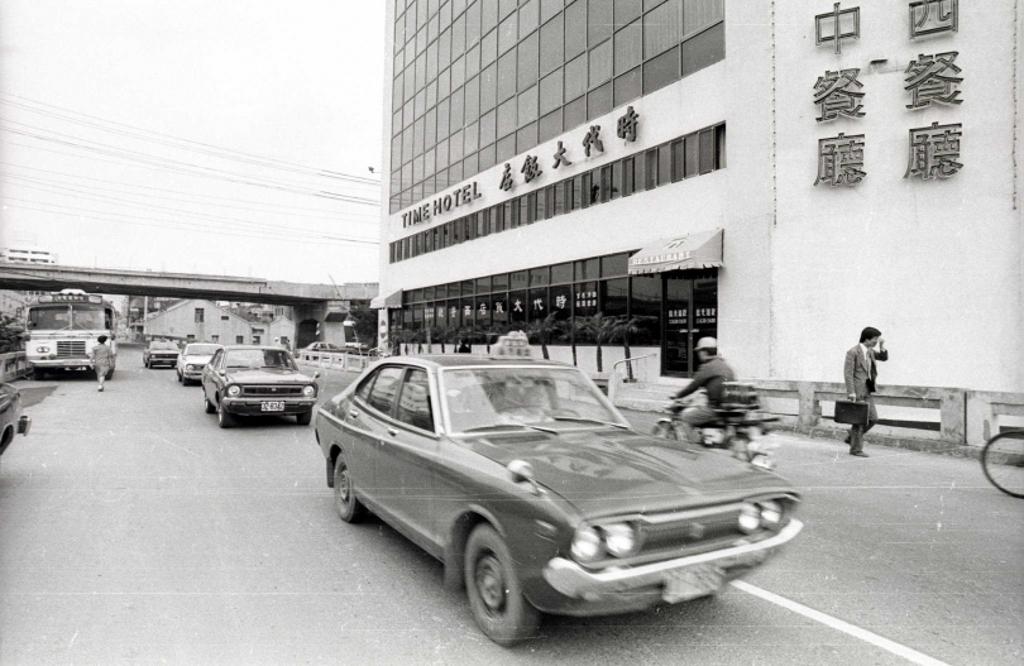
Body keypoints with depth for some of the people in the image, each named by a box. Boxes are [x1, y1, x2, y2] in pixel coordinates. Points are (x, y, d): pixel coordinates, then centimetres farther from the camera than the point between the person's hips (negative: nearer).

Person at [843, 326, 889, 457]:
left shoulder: (870, 351, 12)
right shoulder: (853, 352, -12)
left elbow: (884, 357, 20)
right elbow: (848, 373, -15)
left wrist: (882, 346, 1)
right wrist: (851, 392, -20)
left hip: (866, 391, 8)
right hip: (857, 391, -8)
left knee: (873, 418, 7)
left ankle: (851, 438, 22)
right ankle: (856, 449, 8)